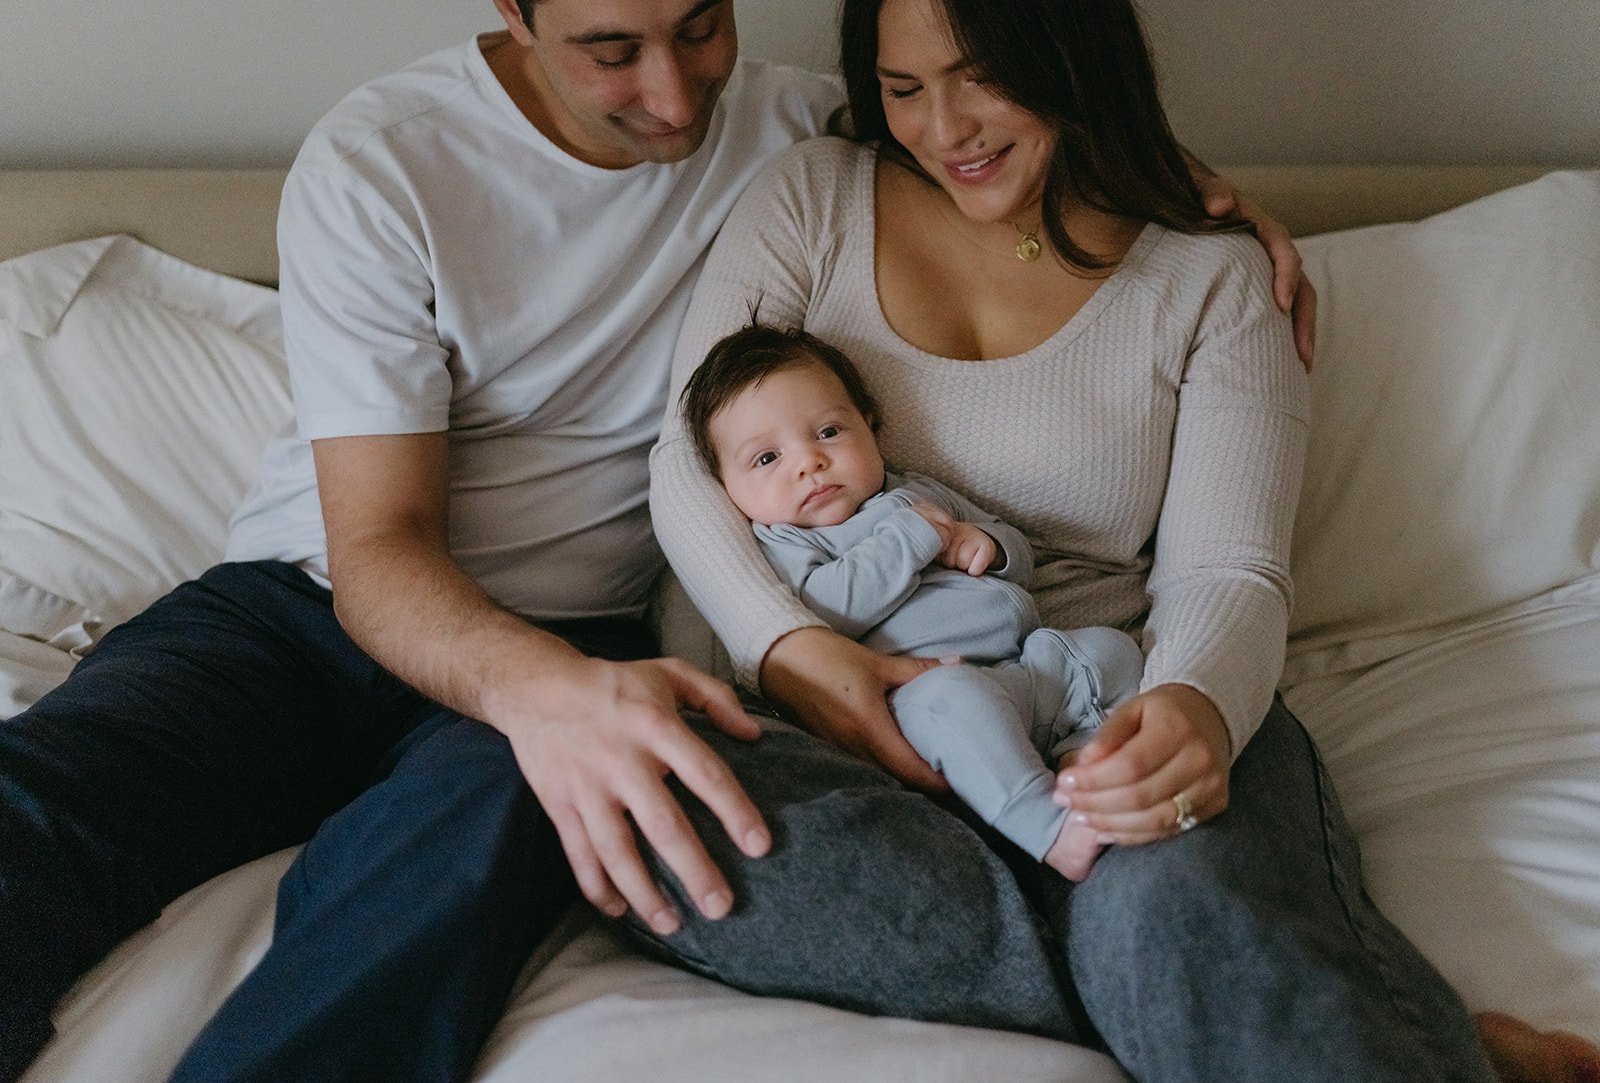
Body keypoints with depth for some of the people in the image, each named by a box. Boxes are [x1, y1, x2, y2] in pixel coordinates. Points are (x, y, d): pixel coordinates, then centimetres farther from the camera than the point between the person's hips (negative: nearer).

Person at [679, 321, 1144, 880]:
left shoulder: (921, 494, 28)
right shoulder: (780, 543, 7)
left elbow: (1021, 557, 32)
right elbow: (828, 607, -16)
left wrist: (986, 543, 7)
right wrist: (913, 538, -9)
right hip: (938, 677, -8)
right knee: (948, 696, -39)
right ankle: (1049, 828, -42)